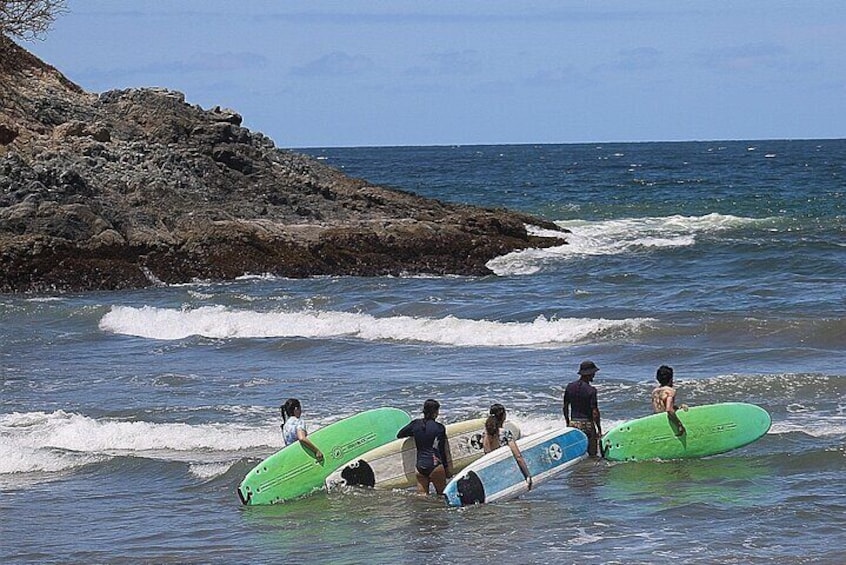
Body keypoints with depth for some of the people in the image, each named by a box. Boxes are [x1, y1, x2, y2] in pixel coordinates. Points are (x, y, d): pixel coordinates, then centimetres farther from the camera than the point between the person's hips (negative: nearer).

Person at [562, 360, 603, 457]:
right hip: (587, 424, -5)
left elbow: (565, 407, 11)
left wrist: (568, 423, 23)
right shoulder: (591, 390, -13)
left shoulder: (570, 387, 4)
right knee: (592, 454, 3)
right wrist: (599, 429, -6)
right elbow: (595, 412, -15)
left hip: (573, 423, 5)